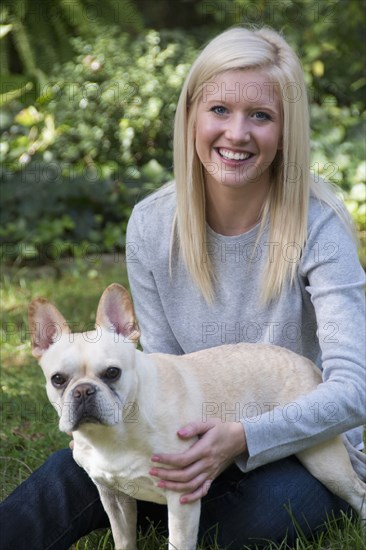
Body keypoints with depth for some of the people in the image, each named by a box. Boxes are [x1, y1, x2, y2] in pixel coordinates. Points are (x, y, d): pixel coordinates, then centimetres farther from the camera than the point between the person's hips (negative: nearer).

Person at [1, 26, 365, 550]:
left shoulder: (318, 227, -18)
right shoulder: (151, 226, -7)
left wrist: (241, 439, -38)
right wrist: (184, 444, -23)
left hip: (307, 449, -2)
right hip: (204, 439, 3)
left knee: (271, 505, -36)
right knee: (78, 468, -24)